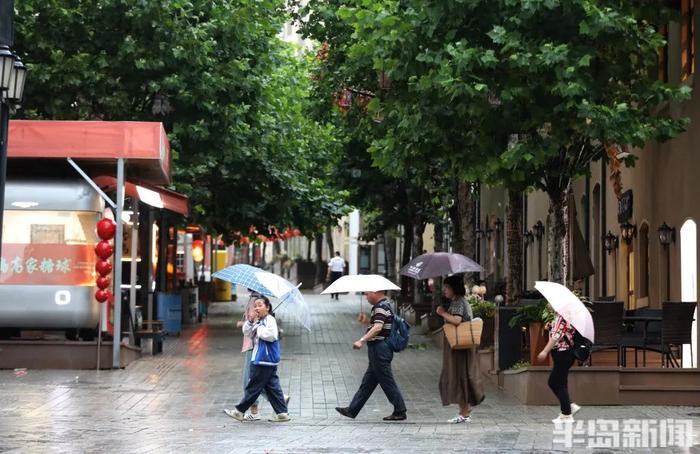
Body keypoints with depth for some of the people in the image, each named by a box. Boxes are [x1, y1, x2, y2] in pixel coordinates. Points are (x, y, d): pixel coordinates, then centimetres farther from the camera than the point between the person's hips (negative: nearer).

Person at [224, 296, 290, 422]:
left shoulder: (270, 320, -11)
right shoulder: (258, 321, 17)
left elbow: (271, 335, -26)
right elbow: (246, 332, 11)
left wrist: (258, 330, -14)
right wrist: (251, 320, -4)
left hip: (265, 360, -10)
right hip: (259, 359, 10)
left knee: (253, 386, -1)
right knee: (272, 387, 8)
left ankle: (240, 411, 5)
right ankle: (282, 413, 8)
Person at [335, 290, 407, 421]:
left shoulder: (380, 307, -15)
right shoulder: (385, 305, 17)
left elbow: (378, 327, -28)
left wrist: (362, 340, -33)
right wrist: (367, 321, 14)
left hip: (379, 349, -11)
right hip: (379, 349, 11)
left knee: (387, 381, -4)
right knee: (368, 382, 13)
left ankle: (400, 412, 1)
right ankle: (352, 410, 18)